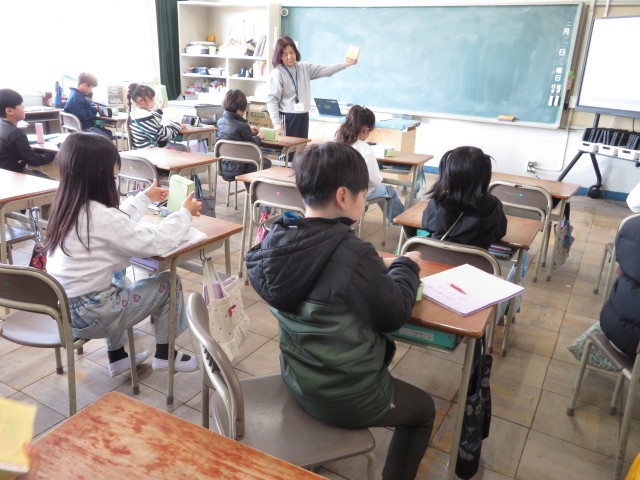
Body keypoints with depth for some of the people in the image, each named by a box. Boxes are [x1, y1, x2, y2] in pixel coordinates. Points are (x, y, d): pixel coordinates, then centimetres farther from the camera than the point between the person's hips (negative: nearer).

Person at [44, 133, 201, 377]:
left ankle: (117, 357, 37)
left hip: (63, 305, 9)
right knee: (169, 283, 4)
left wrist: (145, 198, 26)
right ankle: (165, 355, 23)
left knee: (117, 278, 35)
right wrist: (185, 213, -6)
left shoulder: (67, 205, 1)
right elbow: (155, 242, -20)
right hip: (87, 314, -8)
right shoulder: (100, 215, -25)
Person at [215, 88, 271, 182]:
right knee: (266, 162, 18)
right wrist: (258, 137, 11)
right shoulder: (242, 126, -23)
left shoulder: (220, 122, 0)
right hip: (237, 170, -8)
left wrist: (249, 132, 19)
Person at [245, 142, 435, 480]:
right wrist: (405, 267, 0)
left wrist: (378, 268, 3)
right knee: (424, 409, 22)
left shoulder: (278, 239, -10)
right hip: (346, 399, -7)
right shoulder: (353, 255, -32)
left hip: (297, 380, 7)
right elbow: (393, 315, -15)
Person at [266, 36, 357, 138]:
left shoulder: (304, 68, 9)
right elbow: (272, 100, -12)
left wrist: (344, 64, -10)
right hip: (287, 117, -6)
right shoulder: (277, 74, -9)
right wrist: (276, 123, -20)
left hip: (303, 116, 6)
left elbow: (324, 70, 3)